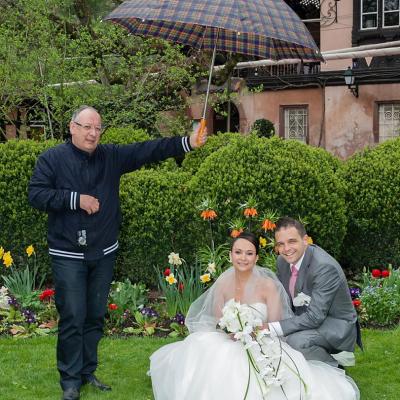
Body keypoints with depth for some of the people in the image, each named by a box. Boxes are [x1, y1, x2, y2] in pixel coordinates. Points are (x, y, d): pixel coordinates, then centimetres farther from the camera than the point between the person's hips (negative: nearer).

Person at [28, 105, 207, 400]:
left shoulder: (111, 156, 6)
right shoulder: (52, 159, -2)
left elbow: (149, 151, -3)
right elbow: (36, 194, -9)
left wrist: (187, 143, -14)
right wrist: (76, 199, -16)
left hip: (103, 253, 4)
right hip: (68, 255, -4)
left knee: (95, 317, 11)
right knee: (72, 318, -3)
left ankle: (88, 371, 24)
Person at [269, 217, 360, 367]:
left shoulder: (325, 267, -28)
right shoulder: (282, 261, -3)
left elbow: (315, 316, -31)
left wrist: (273, 328, -35)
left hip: (335, 325, -8)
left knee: (296, 340, -32)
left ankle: (335, 366, -4)